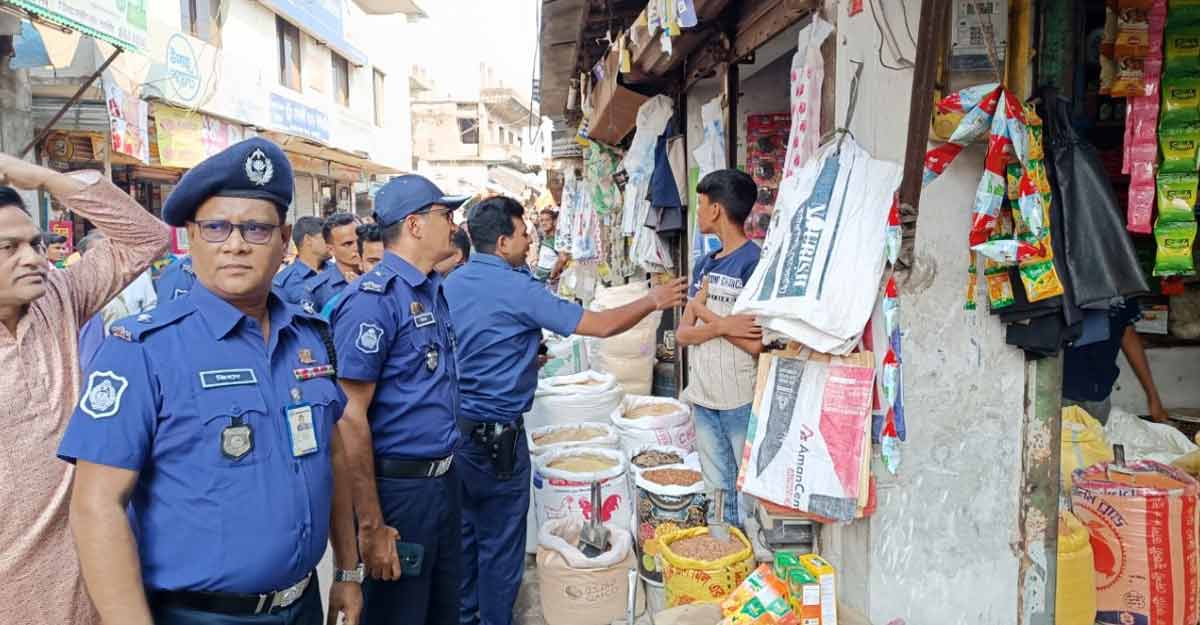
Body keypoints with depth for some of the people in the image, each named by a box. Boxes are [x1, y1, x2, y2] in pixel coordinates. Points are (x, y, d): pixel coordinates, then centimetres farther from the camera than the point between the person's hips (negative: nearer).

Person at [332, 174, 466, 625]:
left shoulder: (434, 291, 8)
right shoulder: (374, 299, -18)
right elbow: (350, 418, -20)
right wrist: (371, 526, -20)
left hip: (444, 476, 8)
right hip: (398, 486, -8)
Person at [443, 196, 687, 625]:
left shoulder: (450, 284, 5)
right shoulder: (516, 288, -18)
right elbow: (600, 326, -17)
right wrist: (654, 301, -4)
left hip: (453, 426, 8)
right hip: (495, 433, -8)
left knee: (463, 531, 19)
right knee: (500, 540, 8)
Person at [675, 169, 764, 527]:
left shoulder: (755, 263, -13)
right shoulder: (705, 265, 9)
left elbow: (758, 344, -19)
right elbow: (683, 334, 3)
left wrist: (705, 312, -11)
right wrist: (722, 325, -16)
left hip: (743, 403, -7)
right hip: (704, 398, 7)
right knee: (718, 493, 19)